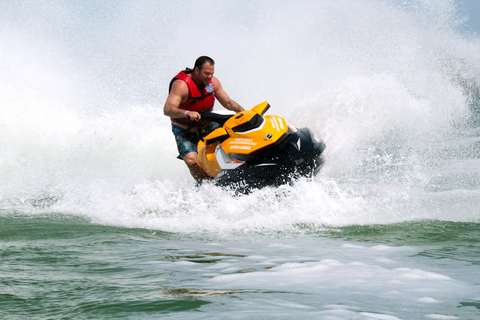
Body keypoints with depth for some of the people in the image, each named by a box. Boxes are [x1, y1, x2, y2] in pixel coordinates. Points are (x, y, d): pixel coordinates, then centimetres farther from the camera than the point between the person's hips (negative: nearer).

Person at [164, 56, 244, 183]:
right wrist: (187, 113, -57)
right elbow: (167, 109, -39)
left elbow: (228, 102, 5)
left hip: (207, 125, 6)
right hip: (185, 132, -6)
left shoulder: (213, 82, -7)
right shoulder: (182, 84, -26)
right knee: (191, 161, -29)